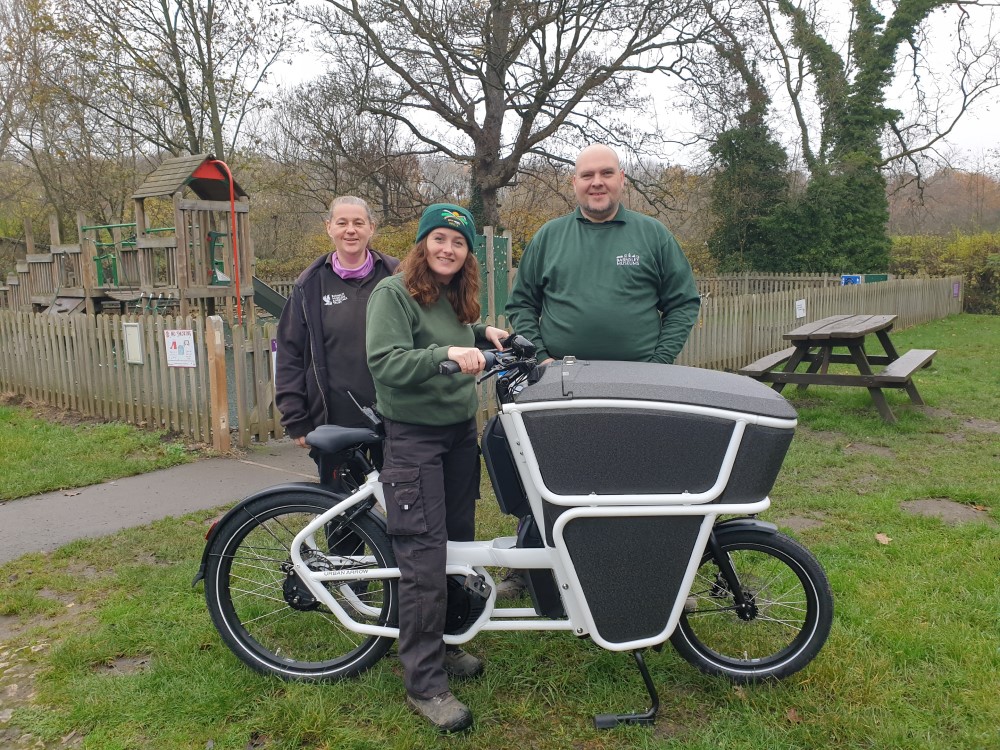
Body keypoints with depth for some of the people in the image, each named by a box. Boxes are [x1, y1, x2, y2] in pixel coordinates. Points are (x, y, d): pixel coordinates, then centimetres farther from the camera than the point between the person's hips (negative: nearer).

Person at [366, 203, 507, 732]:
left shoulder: (455, 297, 12)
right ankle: (424, 683, 3)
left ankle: (443, 645, 31)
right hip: (414, 436, -8)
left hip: (460, 431, 8)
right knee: (424, 559, -8)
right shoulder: (393, 292, -11)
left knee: (459, 544, 13)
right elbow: (385, 362, -23)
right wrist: (447, 352, -34)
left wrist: (480, 332, 12)